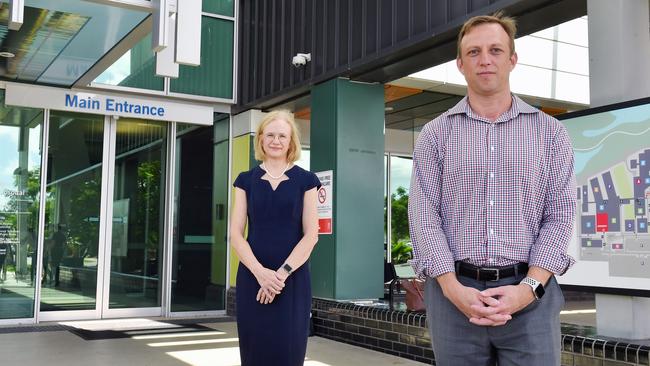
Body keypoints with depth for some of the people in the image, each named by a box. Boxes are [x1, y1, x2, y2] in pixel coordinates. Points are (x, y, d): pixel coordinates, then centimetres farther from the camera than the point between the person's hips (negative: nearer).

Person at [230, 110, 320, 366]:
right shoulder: (246, 180, 8)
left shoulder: (305, 180, 5)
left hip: (293, 280, -1)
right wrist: (260, 272, -13)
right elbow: (236, 234, 1)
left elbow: (311, 235, -1)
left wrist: (283, 273, -13)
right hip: (252, 278, 1)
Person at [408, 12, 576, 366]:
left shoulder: (550, 131, 8)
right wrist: (454, 289, -12)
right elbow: (424, 216, -1)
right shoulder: (435, 134, 6)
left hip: (531, 294, 0)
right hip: (454, 292, 0)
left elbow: (560, 213, 2)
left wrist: (529, 286, -11)